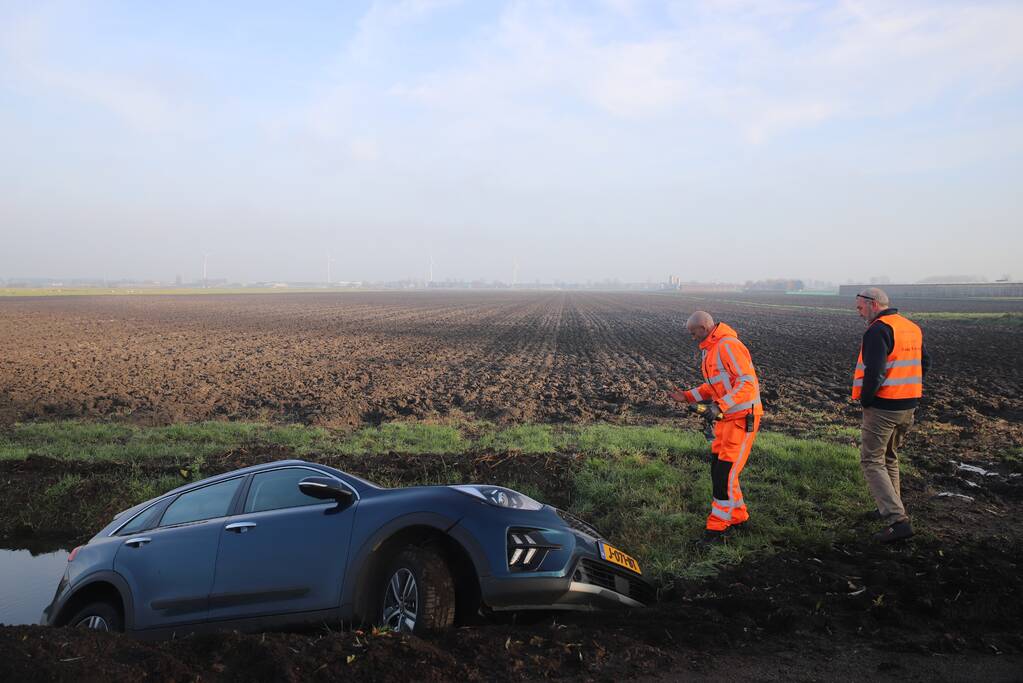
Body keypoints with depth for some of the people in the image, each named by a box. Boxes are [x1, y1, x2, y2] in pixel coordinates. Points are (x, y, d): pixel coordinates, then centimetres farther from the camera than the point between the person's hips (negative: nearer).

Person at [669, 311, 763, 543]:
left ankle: (717, 526, 1)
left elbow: (747, 382, -25)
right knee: (718, 469, 12)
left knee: (726, 473, -7)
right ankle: (737, 515, 28)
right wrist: (687, 397, 9)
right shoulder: (710, 350, 14)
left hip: (742, 418, -10)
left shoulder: (728, 346, -18)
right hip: (726, 418, 10)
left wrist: (720, 405, -30)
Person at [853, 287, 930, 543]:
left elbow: (874, 371, -26)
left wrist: (865, 399, -12)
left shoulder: (878, 330, -17)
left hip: (882, 407, -9)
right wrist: (910, 392, 18)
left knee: (872, 462, -2)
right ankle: (891, 509, 33)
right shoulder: (913, 328, 12)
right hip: (909, 406, 9)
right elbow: (924, 364, 20)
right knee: (890, 457, 24)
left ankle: (898, 520, -11)